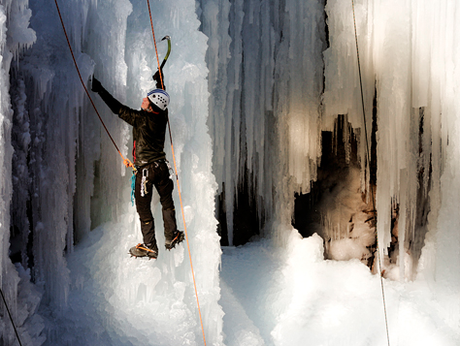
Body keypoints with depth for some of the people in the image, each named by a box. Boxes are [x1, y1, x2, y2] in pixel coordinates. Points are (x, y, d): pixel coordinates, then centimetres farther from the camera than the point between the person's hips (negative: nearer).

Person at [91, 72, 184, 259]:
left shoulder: (141, 119, -20)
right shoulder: (162, 116, -3)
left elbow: (118, 109, -17)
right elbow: (162, 99, 18)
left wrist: (100, 90, -11)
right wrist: (160, 81, 33)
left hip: (145, 169, -6)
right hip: (161, 166, 6)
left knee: (143, 208, 6)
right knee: (167, 202, 22)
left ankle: (150, 247, 14)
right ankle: (171, 237, 33)